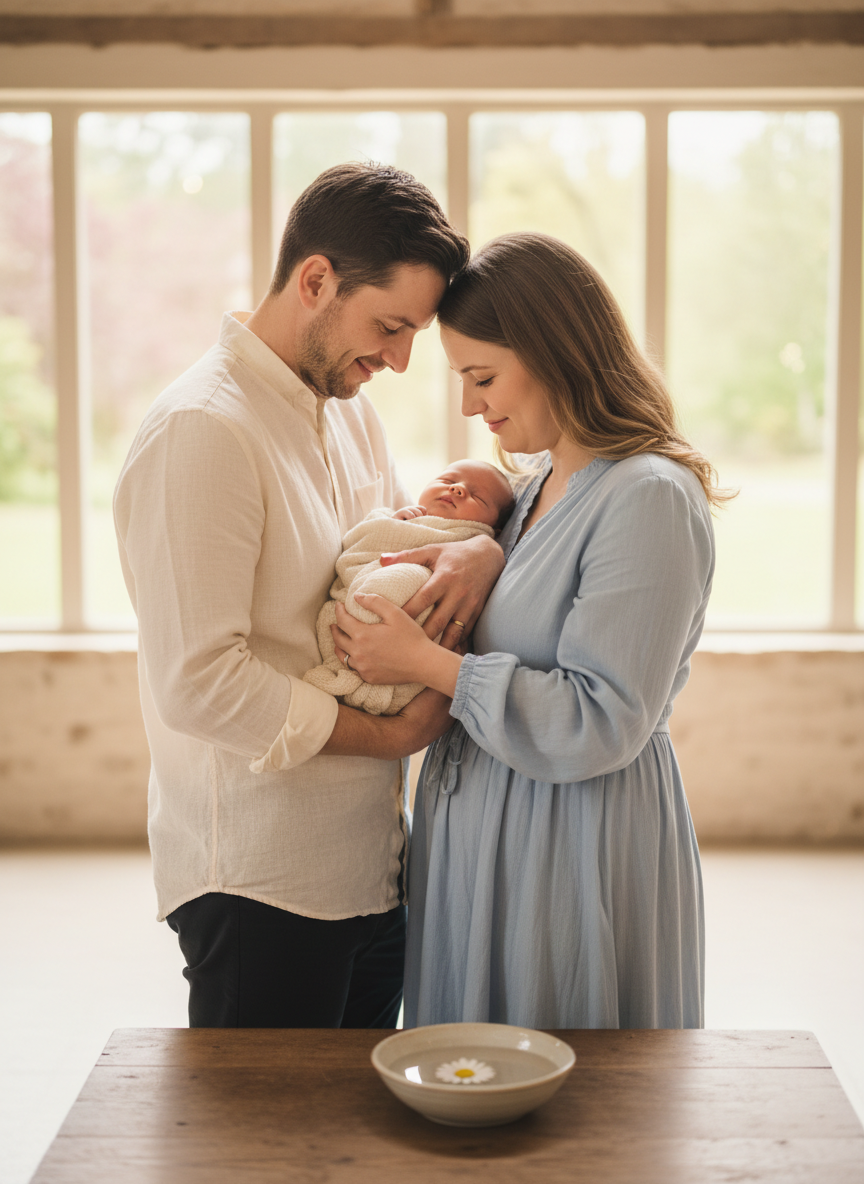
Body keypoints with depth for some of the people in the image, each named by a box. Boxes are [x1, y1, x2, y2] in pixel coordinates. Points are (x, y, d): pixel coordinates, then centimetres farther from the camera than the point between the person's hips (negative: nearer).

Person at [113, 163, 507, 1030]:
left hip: (372, 866, 9)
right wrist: (388, 735, -16)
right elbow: (197, 683, -24)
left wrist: (478, 550, -5)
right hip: (258, 888, -8)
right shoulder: (200, 431, -18)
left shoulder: (350, 417, 12)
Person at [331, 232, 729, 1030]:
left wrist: (426, 663, -19)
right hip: (479, 830, 9)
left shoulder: (650, 498, -19)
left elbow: (600, 725, -23)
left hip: (580, 845, -8)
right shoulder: (534, 483, 9)